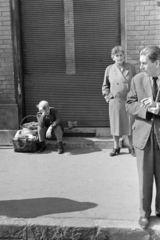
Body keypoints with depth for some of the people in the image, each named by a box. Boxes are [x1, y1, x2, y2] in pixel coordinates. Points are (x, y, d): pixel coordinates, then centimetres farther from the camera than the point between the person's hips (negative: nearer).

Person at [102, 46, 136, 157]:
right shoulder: (109, 69, 1)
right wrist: (108, 96, 1)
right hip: (115, 102, 1)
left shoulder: (131, 68, -1)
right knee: (115, 125, 8)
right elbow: (105, 85, 11)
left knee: (130, 125, 6)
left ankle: (131, 147, 22)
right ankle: (116, 147, 23)